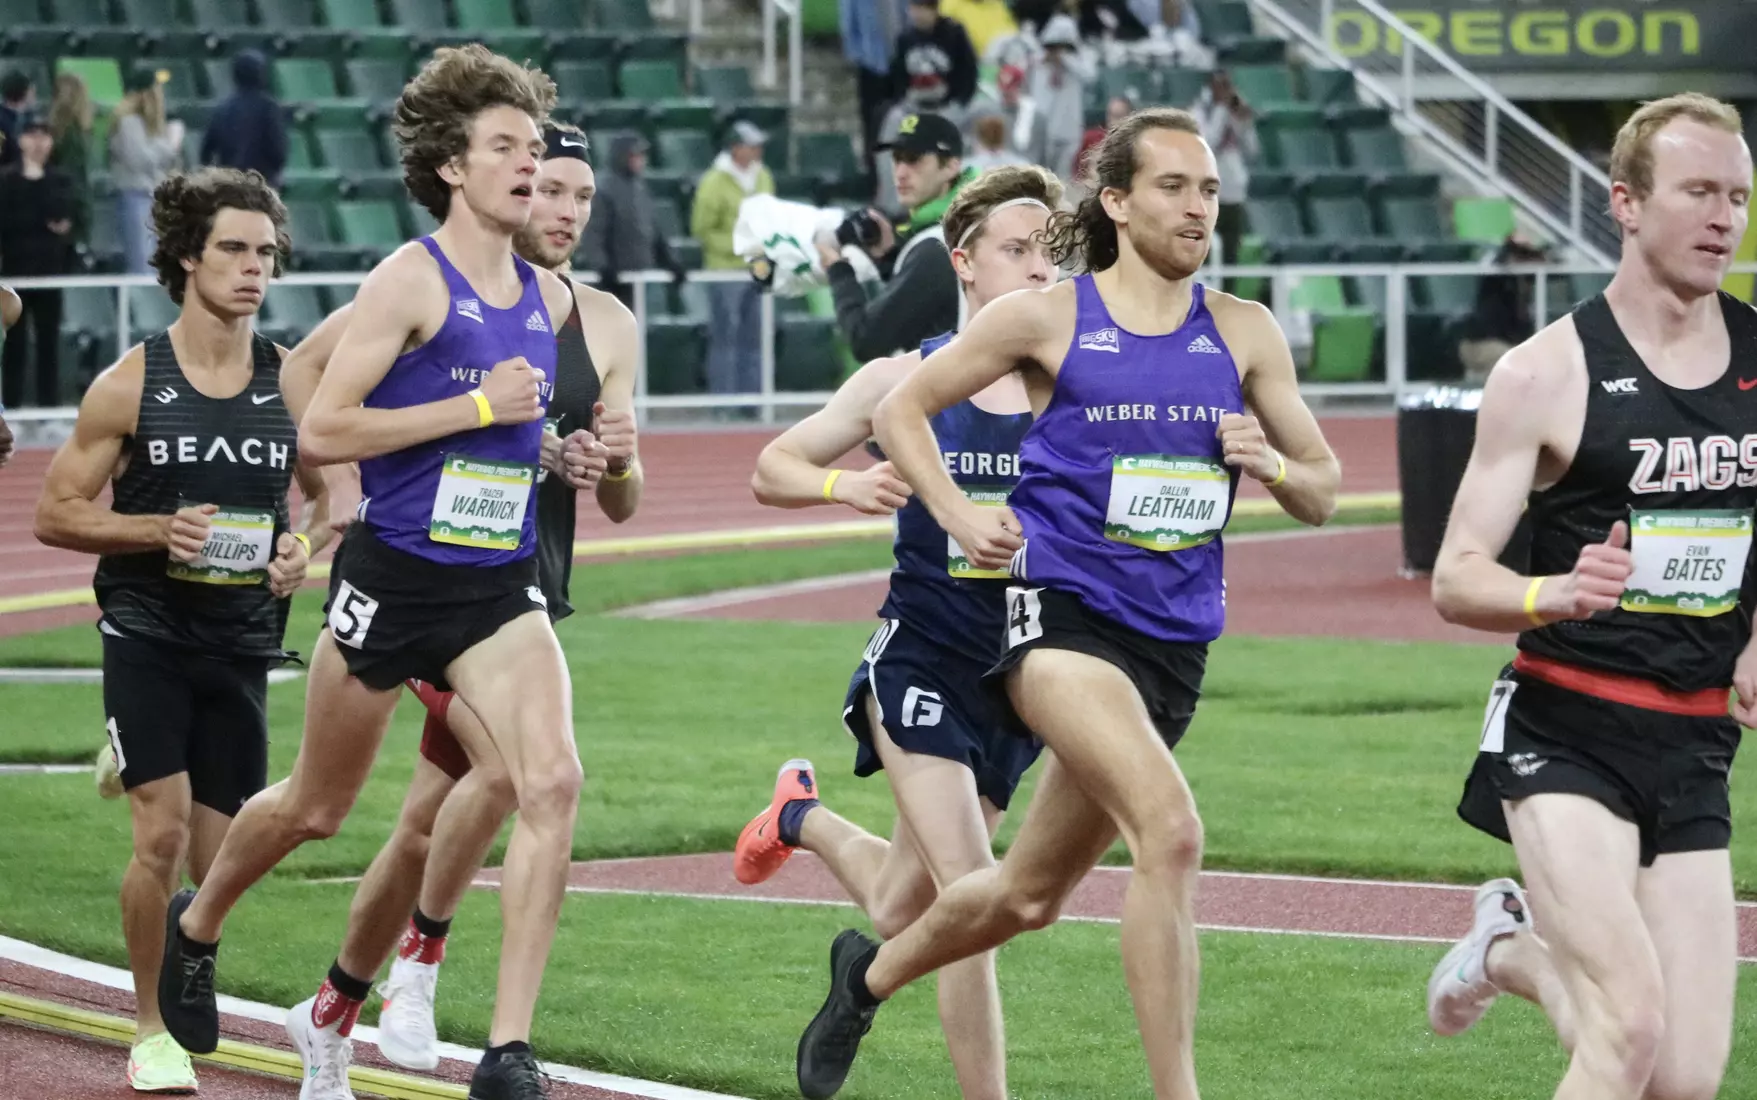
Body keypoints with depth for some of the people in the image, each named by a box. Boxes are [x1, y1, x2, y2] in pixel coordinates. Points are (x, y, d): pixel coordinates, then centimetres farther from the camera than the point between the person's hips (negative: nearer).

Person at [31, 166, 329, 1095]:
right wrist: (160, 530, -16)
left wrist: (306, 545, -5)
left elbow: (329, 496, 17)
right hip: (147, 628, -3)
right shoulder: (131, 384, -5)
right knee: (162, 831, -14)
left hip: (243, 639, 3)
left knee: (222, 857, 4)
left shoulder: (292, 383, 3)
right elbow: (55, 513, -2)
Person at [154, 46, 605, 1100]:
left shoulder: (551, 298, 8)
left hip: (501, 584, 4)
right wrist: (479, 407, -20)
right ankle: (195, 926, 46)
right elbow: (321, 431, -17)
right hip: (393, 576, -4)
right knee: (317, 807, 14)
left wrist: (564, 456, 6)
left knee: (553, 778, -20)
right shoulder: (411, 279, -11)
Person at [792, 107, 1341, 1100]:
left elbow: (1323, 492, 13)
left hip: (1175, 641, 5)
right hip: (1061, 610, -5)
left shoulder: (1244, 335, 7)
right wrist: (959, 516, -7)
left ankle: (871, 976, 45)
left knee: (1030, 894, 17)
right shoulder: (1046, 320, -2)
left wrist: (1269, 462, -9)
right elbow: (902, 409, 8)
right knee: (1172, 831, -28)